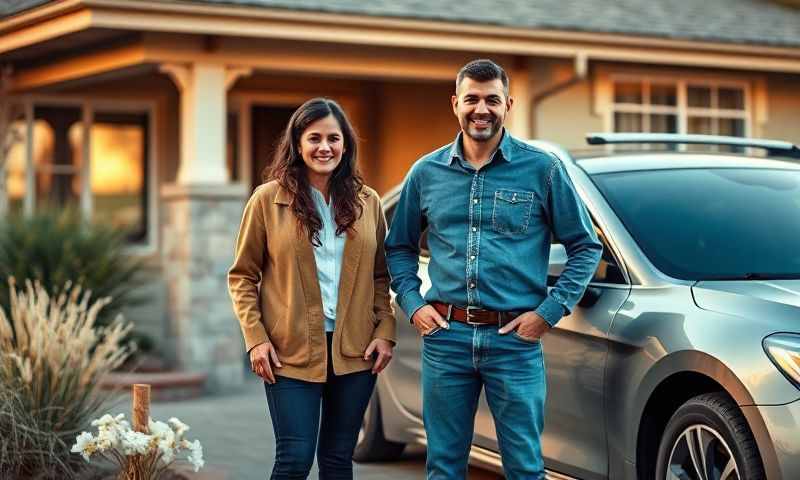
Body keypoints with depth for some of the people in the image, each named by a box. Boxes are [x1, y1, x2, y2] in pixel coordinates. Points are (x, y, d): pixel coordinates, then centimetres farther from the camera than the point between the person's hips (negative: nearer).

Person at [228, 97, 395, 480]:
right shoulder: (268, 199, -1)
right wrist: (255, 339, -8)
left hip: (355, 351, 3)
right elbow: (242, 276, 1)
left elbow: (381, 276, 12)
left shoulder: (367, 202, 7)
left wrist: (385, 332, 0)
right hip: (291, 352, -3)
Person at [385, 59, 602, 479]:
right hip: (444, 337, 2)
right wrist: (412, 304, 3)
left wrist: (550, 311, -5)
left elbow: (586, 247, 4)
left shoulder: (542, 170, 0)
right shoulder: (427, 172, 8)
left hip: (515, 339, -2)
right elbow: (399, 246, 18)